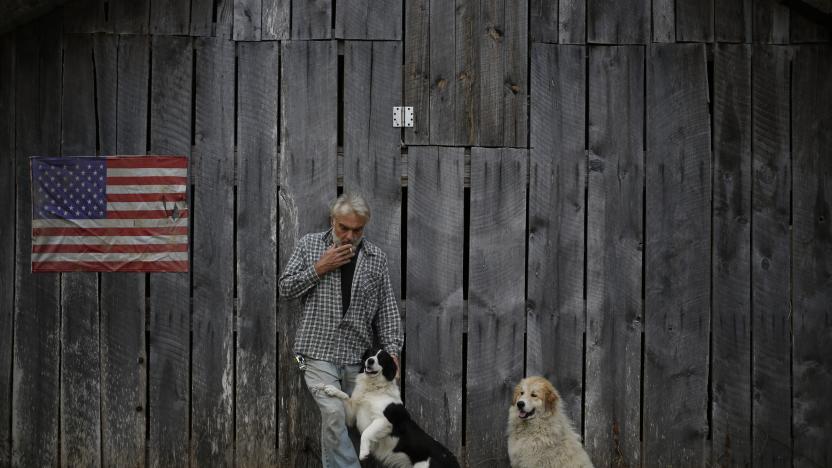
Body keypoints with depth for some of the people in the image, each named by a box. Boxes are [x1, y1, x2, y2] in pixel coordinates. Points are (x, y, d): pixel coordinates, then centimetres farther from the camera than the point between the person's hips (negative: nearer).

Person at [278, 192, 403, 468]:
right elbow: (285, 288, 2)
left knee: (335, 423, 7)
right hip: (319, 352, -2)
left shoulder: (376, 258, 6)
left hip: (357, 356, 2)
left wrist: (392, 349, -4)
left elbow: (387, 309, 7)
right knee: (334, 414, -20)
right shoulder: (309, 244, 3)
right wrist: (319, 268, -10)